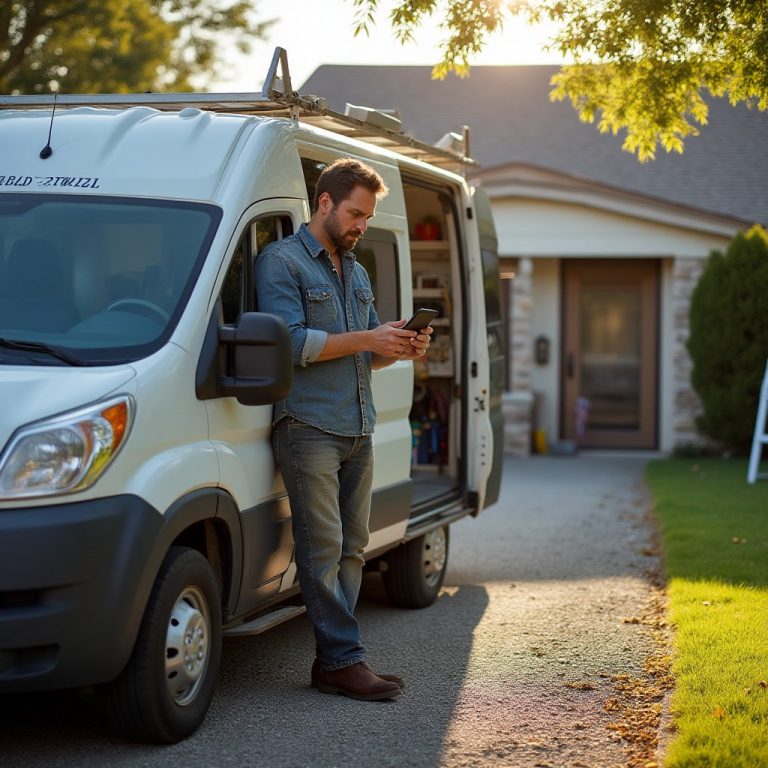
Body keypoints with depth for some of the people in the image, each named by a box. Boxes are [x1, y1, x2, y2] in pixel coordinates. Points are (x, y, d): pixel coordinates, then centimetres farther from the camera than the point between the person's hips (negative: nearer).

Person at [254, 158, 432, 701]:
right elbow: (290, 343, -14)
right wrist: (366, 339, -15)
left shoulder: (356, 272, 22)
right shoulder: (281, 262, -3)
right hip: (309, 428, -8)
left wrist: (400, 349, 4)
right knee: (324, 550, -9)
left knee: (351, 549, 6)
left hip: (358, 432, 8)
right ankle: (344, 660, -7)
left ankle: (333, 660, 11)